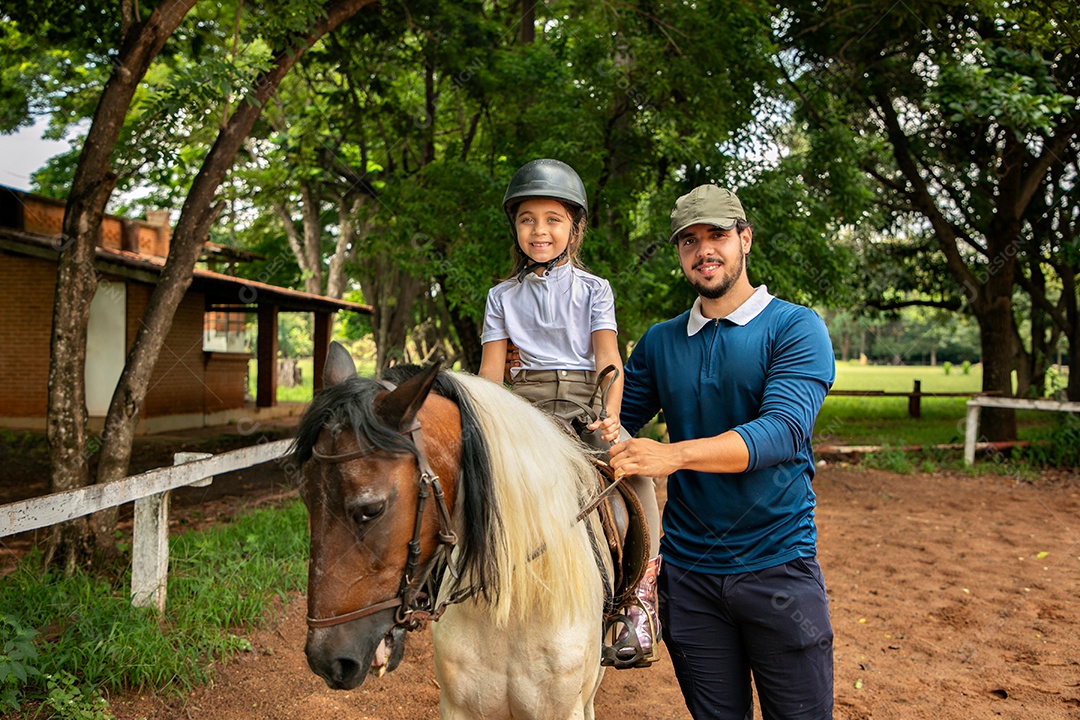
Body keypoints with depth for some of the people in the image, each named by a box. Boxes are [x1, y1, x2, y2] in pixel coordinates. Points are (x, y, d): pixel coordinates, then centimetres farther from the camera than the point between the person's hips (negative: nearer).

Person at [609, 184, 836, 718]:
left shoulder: (795, 327, -7)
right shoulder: (659, 342, 8)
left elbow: (783, 430, -22)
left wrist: (674, 454, -36)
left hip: (779, 564, -3)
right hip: (686, 569, 4)